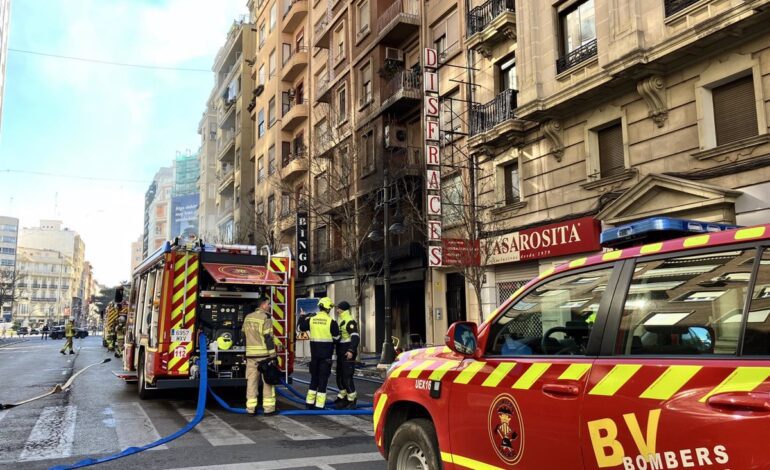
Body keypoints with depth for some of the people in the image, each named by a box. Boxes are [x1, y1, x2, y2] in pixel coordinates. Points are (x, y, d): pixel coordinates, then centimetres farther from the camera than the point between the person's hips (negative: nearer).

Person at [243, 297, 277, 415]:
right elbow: (268, 338, -14)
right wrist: (273, 355, -13)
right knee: (268, 381, 3)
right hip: (264, 354, -6)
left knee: (251, 381, 8)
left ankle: (251, 408, 9)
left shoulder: (248, 317, 12)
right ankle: (268, 408, 4)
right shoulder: (265, 318, -10)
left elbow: (244, 334, 17)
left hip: (250, 354, 6)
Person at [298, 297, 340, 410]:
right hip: (326, 355, -4)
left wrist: (302, 316, 33)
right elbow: (336, 338, -6)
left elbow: (301, 327, 17)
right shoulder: (331, 321, -12)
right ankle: (319, 405, 2)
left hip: (314, 354, 4)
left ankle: (310, 402, 21)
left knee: (314, 377, 17)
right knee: (323, 379, 2)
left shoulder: (311, 319, -1)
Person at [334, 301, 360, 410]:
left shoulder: (350, 321, -15)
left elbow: (355, 337, -26)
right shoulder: (340, 321, 17)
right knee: (339, 377, 15)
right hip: (341, 353, 10)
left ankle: (352, 401, 1)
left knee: (347, 377, -8)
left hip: (348, 354, -10)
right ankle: (343, 398, 26)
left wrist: (351, 350, -36)